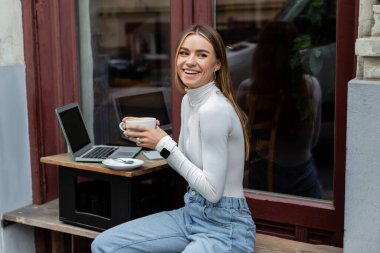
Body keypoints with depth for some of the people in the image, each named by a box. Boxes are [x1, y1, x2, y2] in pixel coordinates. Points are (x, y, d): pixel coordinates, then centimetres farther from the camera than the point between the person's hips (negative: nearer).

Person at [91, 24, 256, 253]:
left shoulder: (215, 109, -22)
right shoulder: (188, 100, 7)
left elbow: (212, 190, -21)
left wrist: (165, 144, -16)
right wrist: (154, 138, 1)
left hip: (225, 226, -8)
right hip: (191, 213, 9)